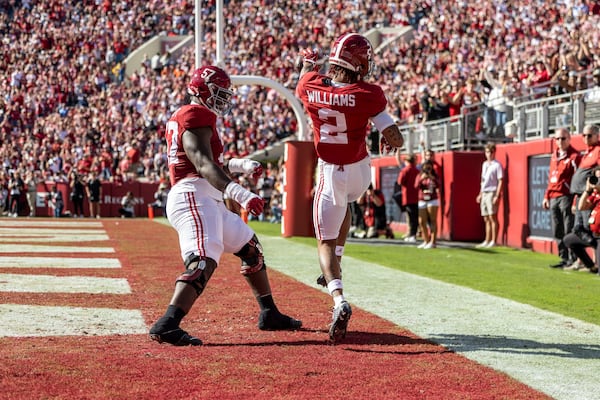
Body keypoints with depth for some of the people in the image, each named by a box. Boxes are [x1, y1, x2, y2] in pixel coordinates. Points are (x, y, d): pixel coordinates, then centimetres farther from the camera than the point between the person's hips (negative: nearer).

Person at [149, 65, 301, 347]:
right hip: (193, 197, -11)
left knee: (251, 247, 23)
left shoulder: (183, 118, 22)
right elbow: (204, 165, -25)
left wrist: (240, 165, 24)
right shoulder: (197, 116, -9)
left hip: (208, 202, 11)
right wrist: (239, 193, -37)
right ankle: (166, 326, -37)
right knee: (203, 262, -27)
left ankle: (269, 314, 32)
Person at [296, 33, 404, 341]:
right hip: (361, 171, 0)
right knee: (344, 205, 36)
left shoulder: (311, 87, -12)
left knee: (325, 242, 6)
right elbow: (395, 139, -20)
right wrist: (390, 140, 5)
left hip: (331, 174, 0)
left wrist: (308, 63, 38)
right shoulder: (367, 95, -20)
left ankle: (339, 298, -19)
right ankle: (333, 268, 37)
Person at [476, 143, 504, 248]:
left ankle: (493, 241, -8)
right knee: (486, 219, 10)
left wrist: (497, 196, -18)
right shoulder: (484, 164, 18)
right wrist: (480, 194, 19)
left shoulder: (497, 165, -6)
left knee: (492, 217, -9)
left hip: (492, 193, -8)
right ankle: (487, 241, 14)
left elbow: (500, 181, -10)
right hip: (484, 193, 8)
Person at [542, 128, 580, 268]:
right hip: (553, 198, 8)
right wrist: (546, 196, 18)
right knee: (557, 231, 9)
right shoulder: (554, 156, 18)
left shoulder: (574, 156, -6)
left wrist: (576, 199, -17)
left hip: (566, 197, -8)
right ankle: (564, 258, 16)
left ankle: (572, 259, -3)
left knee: (569, 231, -7)